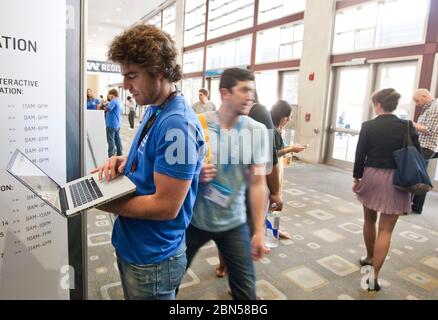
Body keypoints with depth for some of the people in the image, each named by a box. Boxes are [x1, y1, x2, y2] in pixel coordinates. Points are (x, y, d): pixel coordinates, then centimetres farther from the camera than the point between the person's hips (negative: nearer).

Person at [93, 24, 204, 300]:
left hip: (152, 260, -8)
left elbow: (166, 206, -27)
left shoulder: (177, 124, -27)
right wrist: (123, 162, -4)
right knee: (130, 294, 27)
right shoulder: (155, 111, 4)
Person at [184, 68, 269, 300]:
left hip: (233, 223, 1)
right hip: (194, 219, 0)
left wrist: (259, 231, -5)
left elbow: (257, 182, -6)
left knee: (245, 290, 9)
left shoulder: (257, 131, -8)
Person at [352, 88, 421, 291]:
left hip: (371, 177, 1)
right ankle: (374, 275, -1)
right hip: (396, 180, 0)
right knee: (386, 229, 2)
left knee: (369, 220, 22)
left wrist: (356, 178, 7)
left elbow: (360, 154, -4)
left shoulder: (368, 126, -6)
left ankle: (369, 257, 40)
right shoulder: (407, 126, -5)